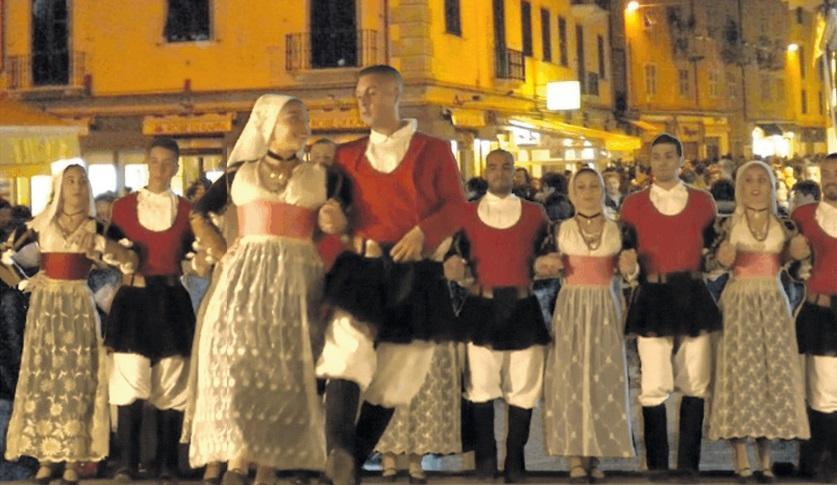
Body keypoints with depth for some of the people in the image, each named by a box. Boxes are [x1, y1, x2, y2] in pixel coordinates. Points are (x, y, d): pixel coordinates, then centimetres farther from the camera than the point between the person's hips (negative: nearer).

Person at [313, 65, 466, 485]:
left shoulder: (434, 151, 9)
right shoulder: (347, 155, 16)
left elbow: (456, 206, 2)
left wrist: (422, 232, -15)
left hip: (415, 275, 0)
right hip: (361, 267, 0)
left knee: (394, 377, 3)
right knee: (348, 352, -25)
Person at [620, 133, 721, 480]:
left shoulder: (702, 201, 9)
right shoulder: (633, 204, 7)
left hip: (693, 297, 2)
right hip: (652, 298, -2)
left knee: (696, 383, 4)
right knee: (653, 386, -6)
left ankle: (688, 461, 15)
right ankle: (657, 462, 6)